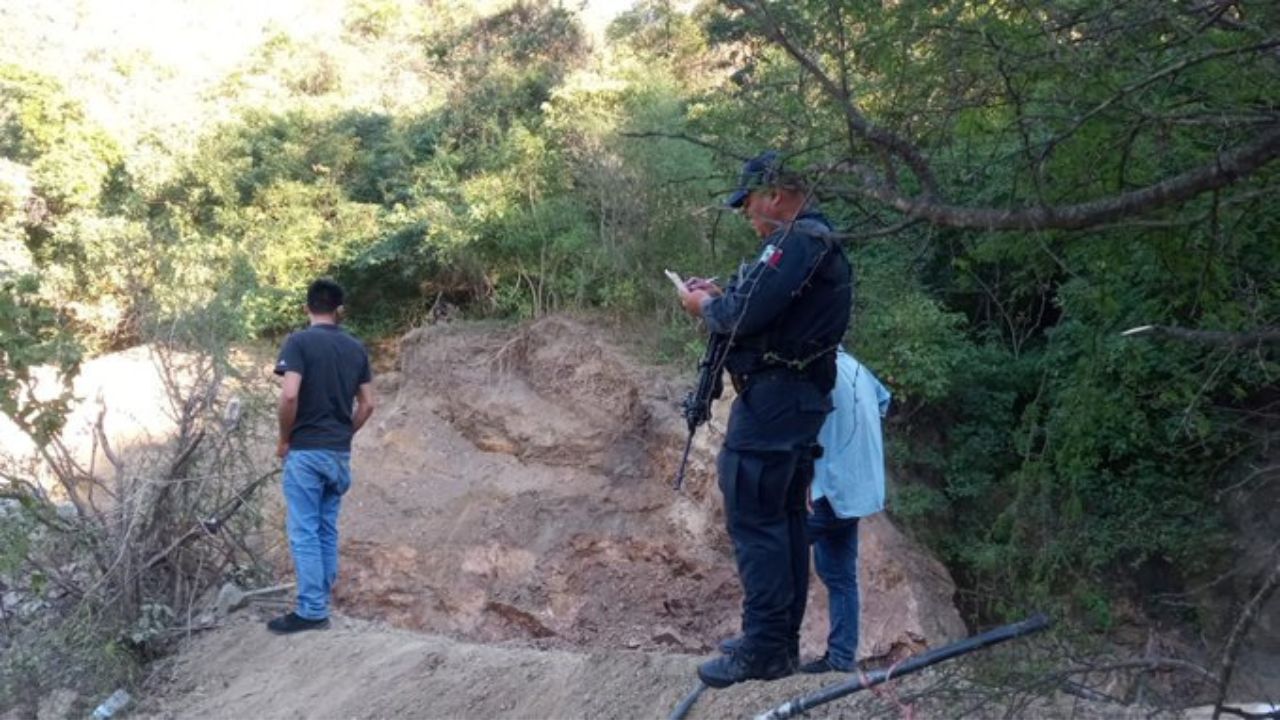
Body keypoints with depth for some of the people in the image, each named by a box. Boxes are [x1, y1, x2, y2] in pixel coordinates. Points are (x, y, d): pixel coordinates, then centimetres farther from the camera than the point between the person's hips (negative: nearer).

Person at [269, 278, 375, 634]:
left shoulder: (299, 342, -9)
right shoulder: (356, 348, 8)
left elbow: (289, 395, -20)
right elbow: (367, 404, 9)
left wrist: (284, 439, -6)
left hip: (306, 451, -6)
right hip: (340, 453, 6)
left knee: (304, 532, -2)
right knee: (327, 530, 13)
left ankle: (311, 611, -2)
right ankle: (320, 602, 19)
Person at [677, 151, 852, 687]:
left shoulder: (799, 240, -15)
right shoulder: (811, 240, 18)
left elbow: (749, 313, -22)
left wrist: (705, 308, -4)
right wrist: (719, 297, 9)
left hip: (772, 397, -11)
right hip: (798, 398, 11)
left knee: (753, 517, -8)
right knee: (784, 516, 13)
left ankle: (765, 648, -4)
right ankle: (784, 640, 20)